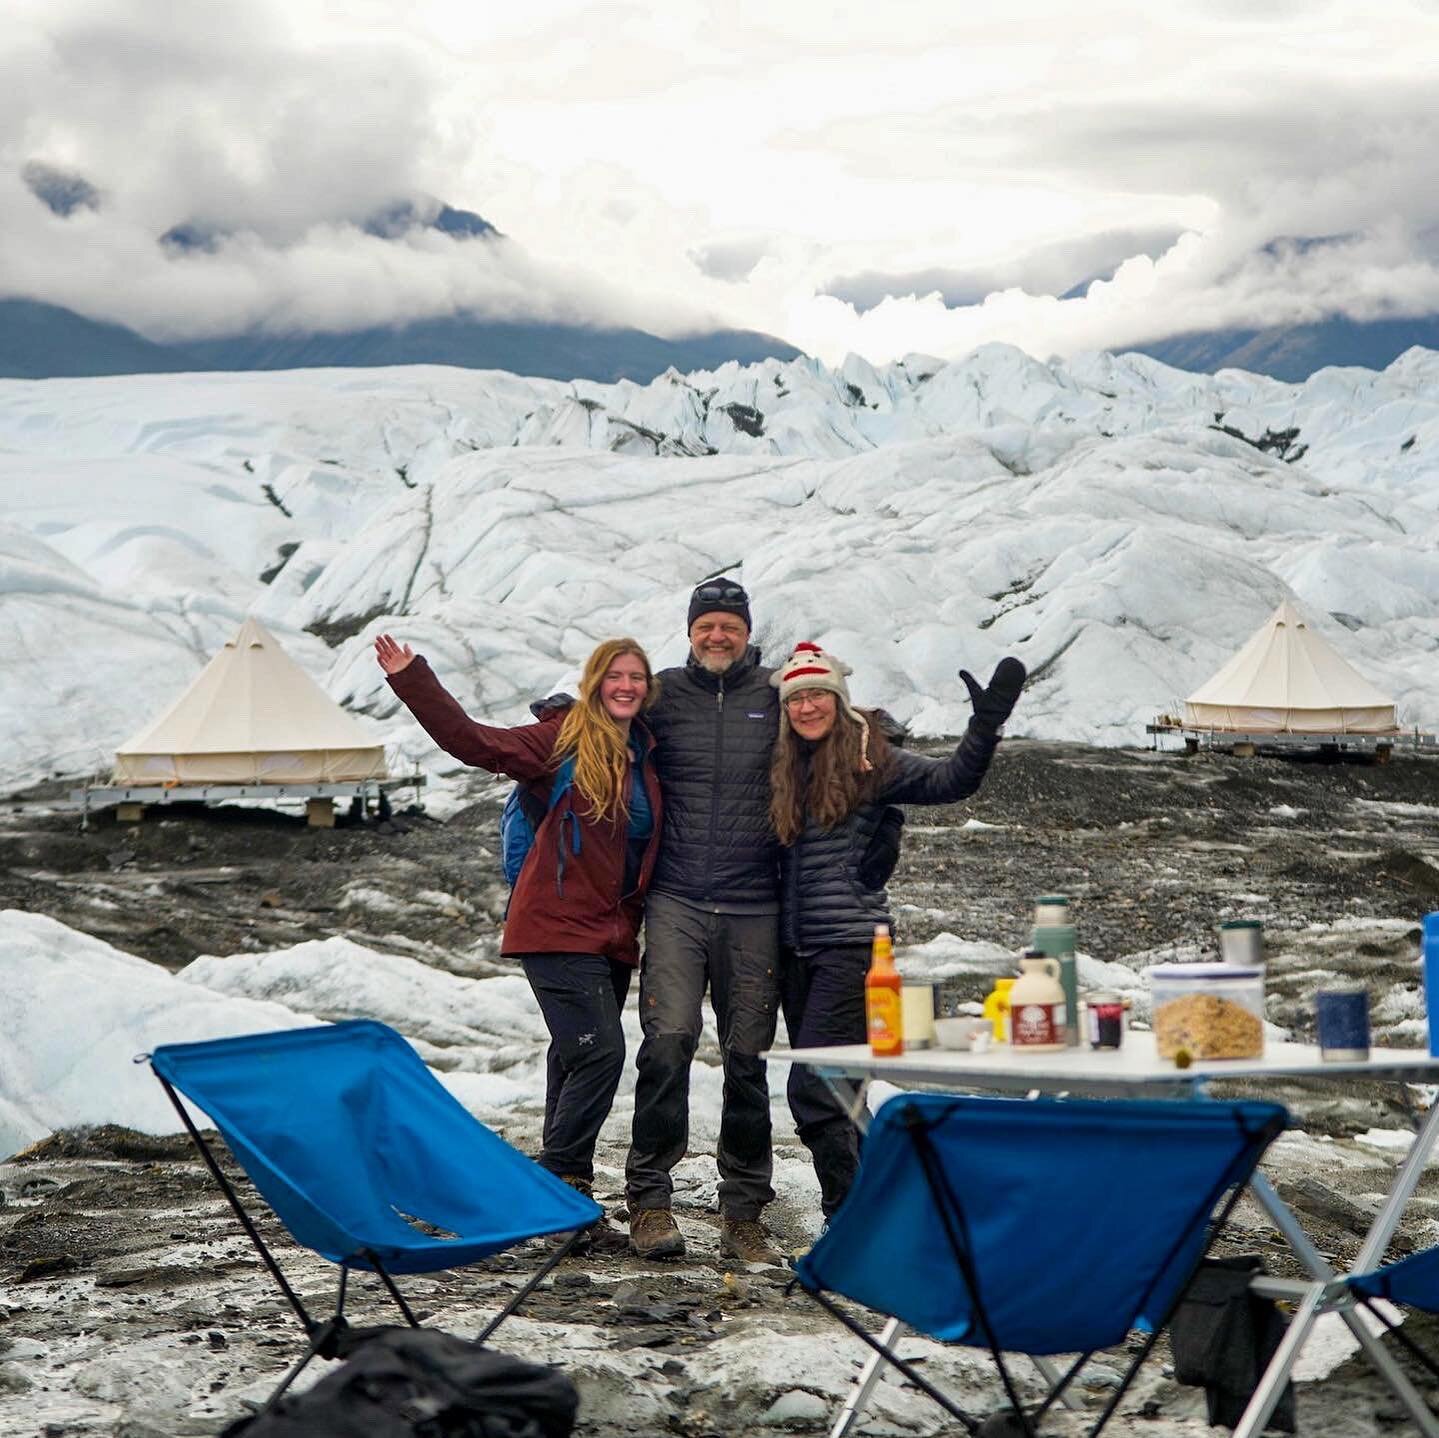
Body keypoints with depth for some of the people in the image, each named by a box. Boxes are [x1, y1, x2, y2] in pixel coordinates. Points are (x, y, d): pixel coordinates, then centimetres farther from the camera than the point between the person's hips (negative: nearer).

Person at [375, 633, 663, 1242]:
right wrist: (412, 679, -22)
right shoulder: (564, 740, -6)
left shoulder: (647, 754, 11)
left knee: (577, 1058, 12)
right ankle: (562, 1182, -6)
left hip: (612, 935, 6)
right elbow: (473, 741, -15)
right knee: (599, 1051, -16)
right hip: (559, 927, -6)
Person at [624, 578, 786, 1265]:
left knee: (746, 1056, 4)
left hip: (754, 906, 1)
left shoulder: (775, 699, 7)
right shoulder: (662, 696, 6)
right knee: (668, 1041, -14)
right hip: (676, 902, -1)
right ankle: (650, 1198, -5)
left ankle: (743, 1214, 12)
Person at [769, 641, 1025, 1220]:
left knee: (813, 1089, -14)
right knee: (831, 1089, 11)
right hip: (796, 948, 7)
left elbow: (953, 780, -12)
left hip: (851, 943, -7)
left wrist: (985, 723, -25)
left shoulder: (871, 760, -4)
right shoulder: (784, 768, 13)